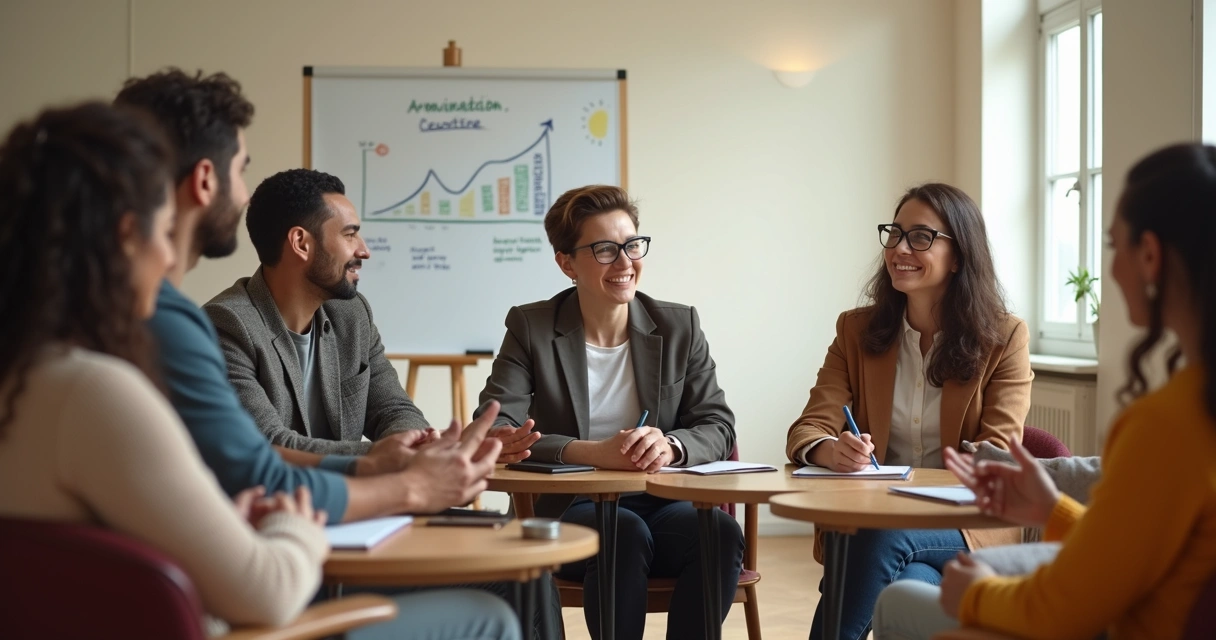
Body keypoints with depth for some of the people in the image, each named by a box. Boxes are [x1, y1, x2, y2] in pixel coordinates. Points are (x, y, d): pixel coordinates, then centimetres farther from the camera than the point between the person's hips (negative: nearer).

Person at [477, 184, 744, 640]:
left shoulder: (680, 326, 9)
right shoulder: (531, 328, 2)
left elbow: (718, 427, 3)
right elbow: (495, 431, -9)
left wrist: (671, 446, -22)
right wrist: (592, 453, -26)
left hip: (663, 501, 2)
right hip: (570, 508, -2)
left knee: (721, 532, -30)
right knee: (624, 532, -35)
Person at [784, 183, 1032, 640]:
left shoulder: (1004, 338, 2)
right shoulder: (857, 330, 8)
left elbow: (997, 453, -5)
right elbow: (807, 430, 0)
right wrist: (833, 451, -27)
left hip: (967, 528, -1)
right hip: (868, 523, 1)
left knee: (885, 537, -34)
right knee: (906, 588, -33)